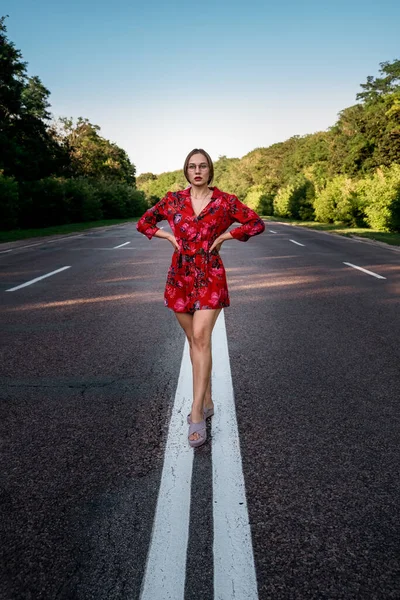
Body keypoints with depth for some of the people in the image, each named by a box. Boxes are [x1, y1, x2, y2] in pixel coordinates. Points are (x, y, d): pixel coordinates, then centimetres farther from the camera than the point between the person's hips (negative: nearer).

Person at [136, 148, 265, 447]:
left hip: (210, 277, -3)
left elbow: (257, 224, 4)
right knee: (194, 340, 10)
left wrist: (224, 236, -4)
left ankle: (197, 413, -13)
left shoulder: (225, 201, -1)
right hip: (180, 276, 3)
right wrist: (170, 236, 1)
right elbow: (144, 223, 17)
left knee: (201, 338, -16)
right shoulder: (173, 199, 5)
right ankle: (207, 401, 25)